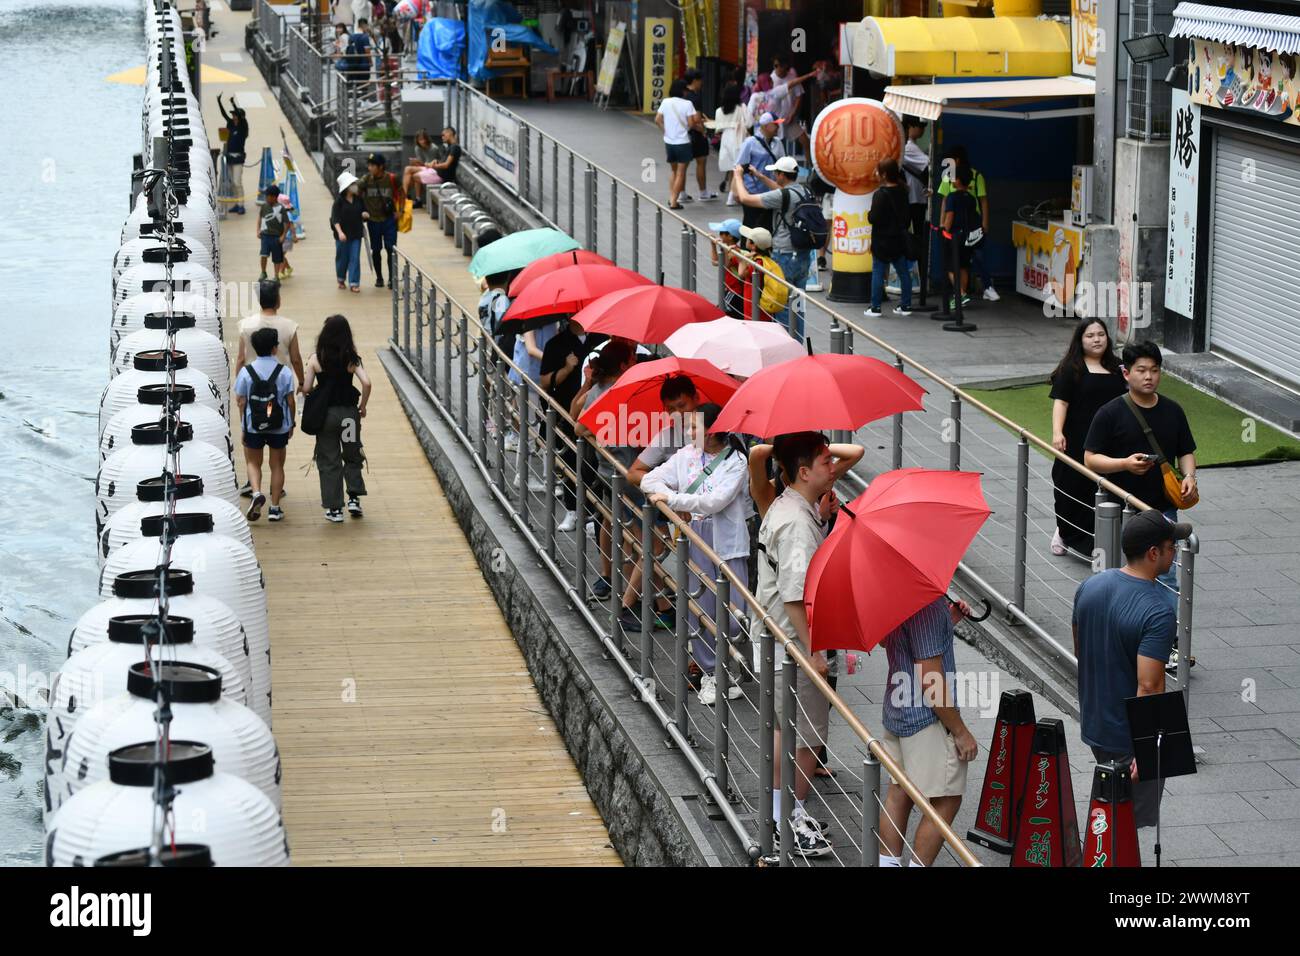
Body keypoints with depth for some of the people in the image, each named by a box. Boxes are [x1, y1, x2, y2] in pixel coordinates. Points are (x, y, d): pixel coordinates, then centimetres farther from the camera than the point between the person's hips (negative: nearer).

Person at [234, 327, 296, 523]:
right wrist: (292, 424, 8)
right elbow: (291, 401, -5)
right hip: (279, 427, 0)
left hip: (253, 427, 0)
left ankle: (256, 492, -9)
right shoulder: (284, 372, -8)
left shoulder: (246, 371, -7)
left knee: (253, 463, 18)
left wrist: (243, 427, 6)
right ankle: (275, 508, 14)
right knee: (277, 465, 13)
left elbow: (241, 402, -4)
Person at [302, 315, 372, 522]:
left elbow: (306, 389, -7)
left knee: (328, 460, 9)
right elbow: (366, 383, -15)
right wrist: (362, 406, 0)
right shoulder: (352, 359, -4)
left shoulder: (316, 359, -5)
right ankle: (354, 497, 6)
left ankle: (334, 508, 10)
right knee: (352, 457, 19)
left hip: (325, 412, 0)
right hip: (348, 412, 0)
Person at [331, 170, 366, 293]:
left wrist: (364, 214, -8)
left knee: (355, 258, -2)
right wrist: (340, 232, -27)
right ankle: (341, 280, 31)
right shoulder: (339, 200, -10)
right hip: (343, 234, -3)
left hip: (356, 233, 3)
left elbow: (364, 211, 17)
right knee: (342, 257, 10)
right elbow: (335, 218, -14)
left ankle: (354, 283, 2)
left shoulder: (358, 199, 2)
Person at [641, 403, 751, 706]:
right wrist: (676, 503, -11)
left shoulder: (735, 460, -5)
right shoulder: (685, 456, 8)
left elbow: (716, 501, -16)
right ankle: (709, 673, 15)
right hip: (695, 541, 4)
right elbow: (650, 480, 6)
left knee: (733, 616, -6)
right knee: (701, 611, 3)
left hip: (728, 544, -3)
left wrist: (672, 499, -15)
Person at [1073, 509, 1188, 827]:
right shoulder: (1158, 613, -26)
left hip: (1093, 725, 7)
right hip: (1131, 738, -7)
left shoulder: (1089, 586, -2)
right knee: (1131, 821, 6)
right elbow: (1149, 687, -29)